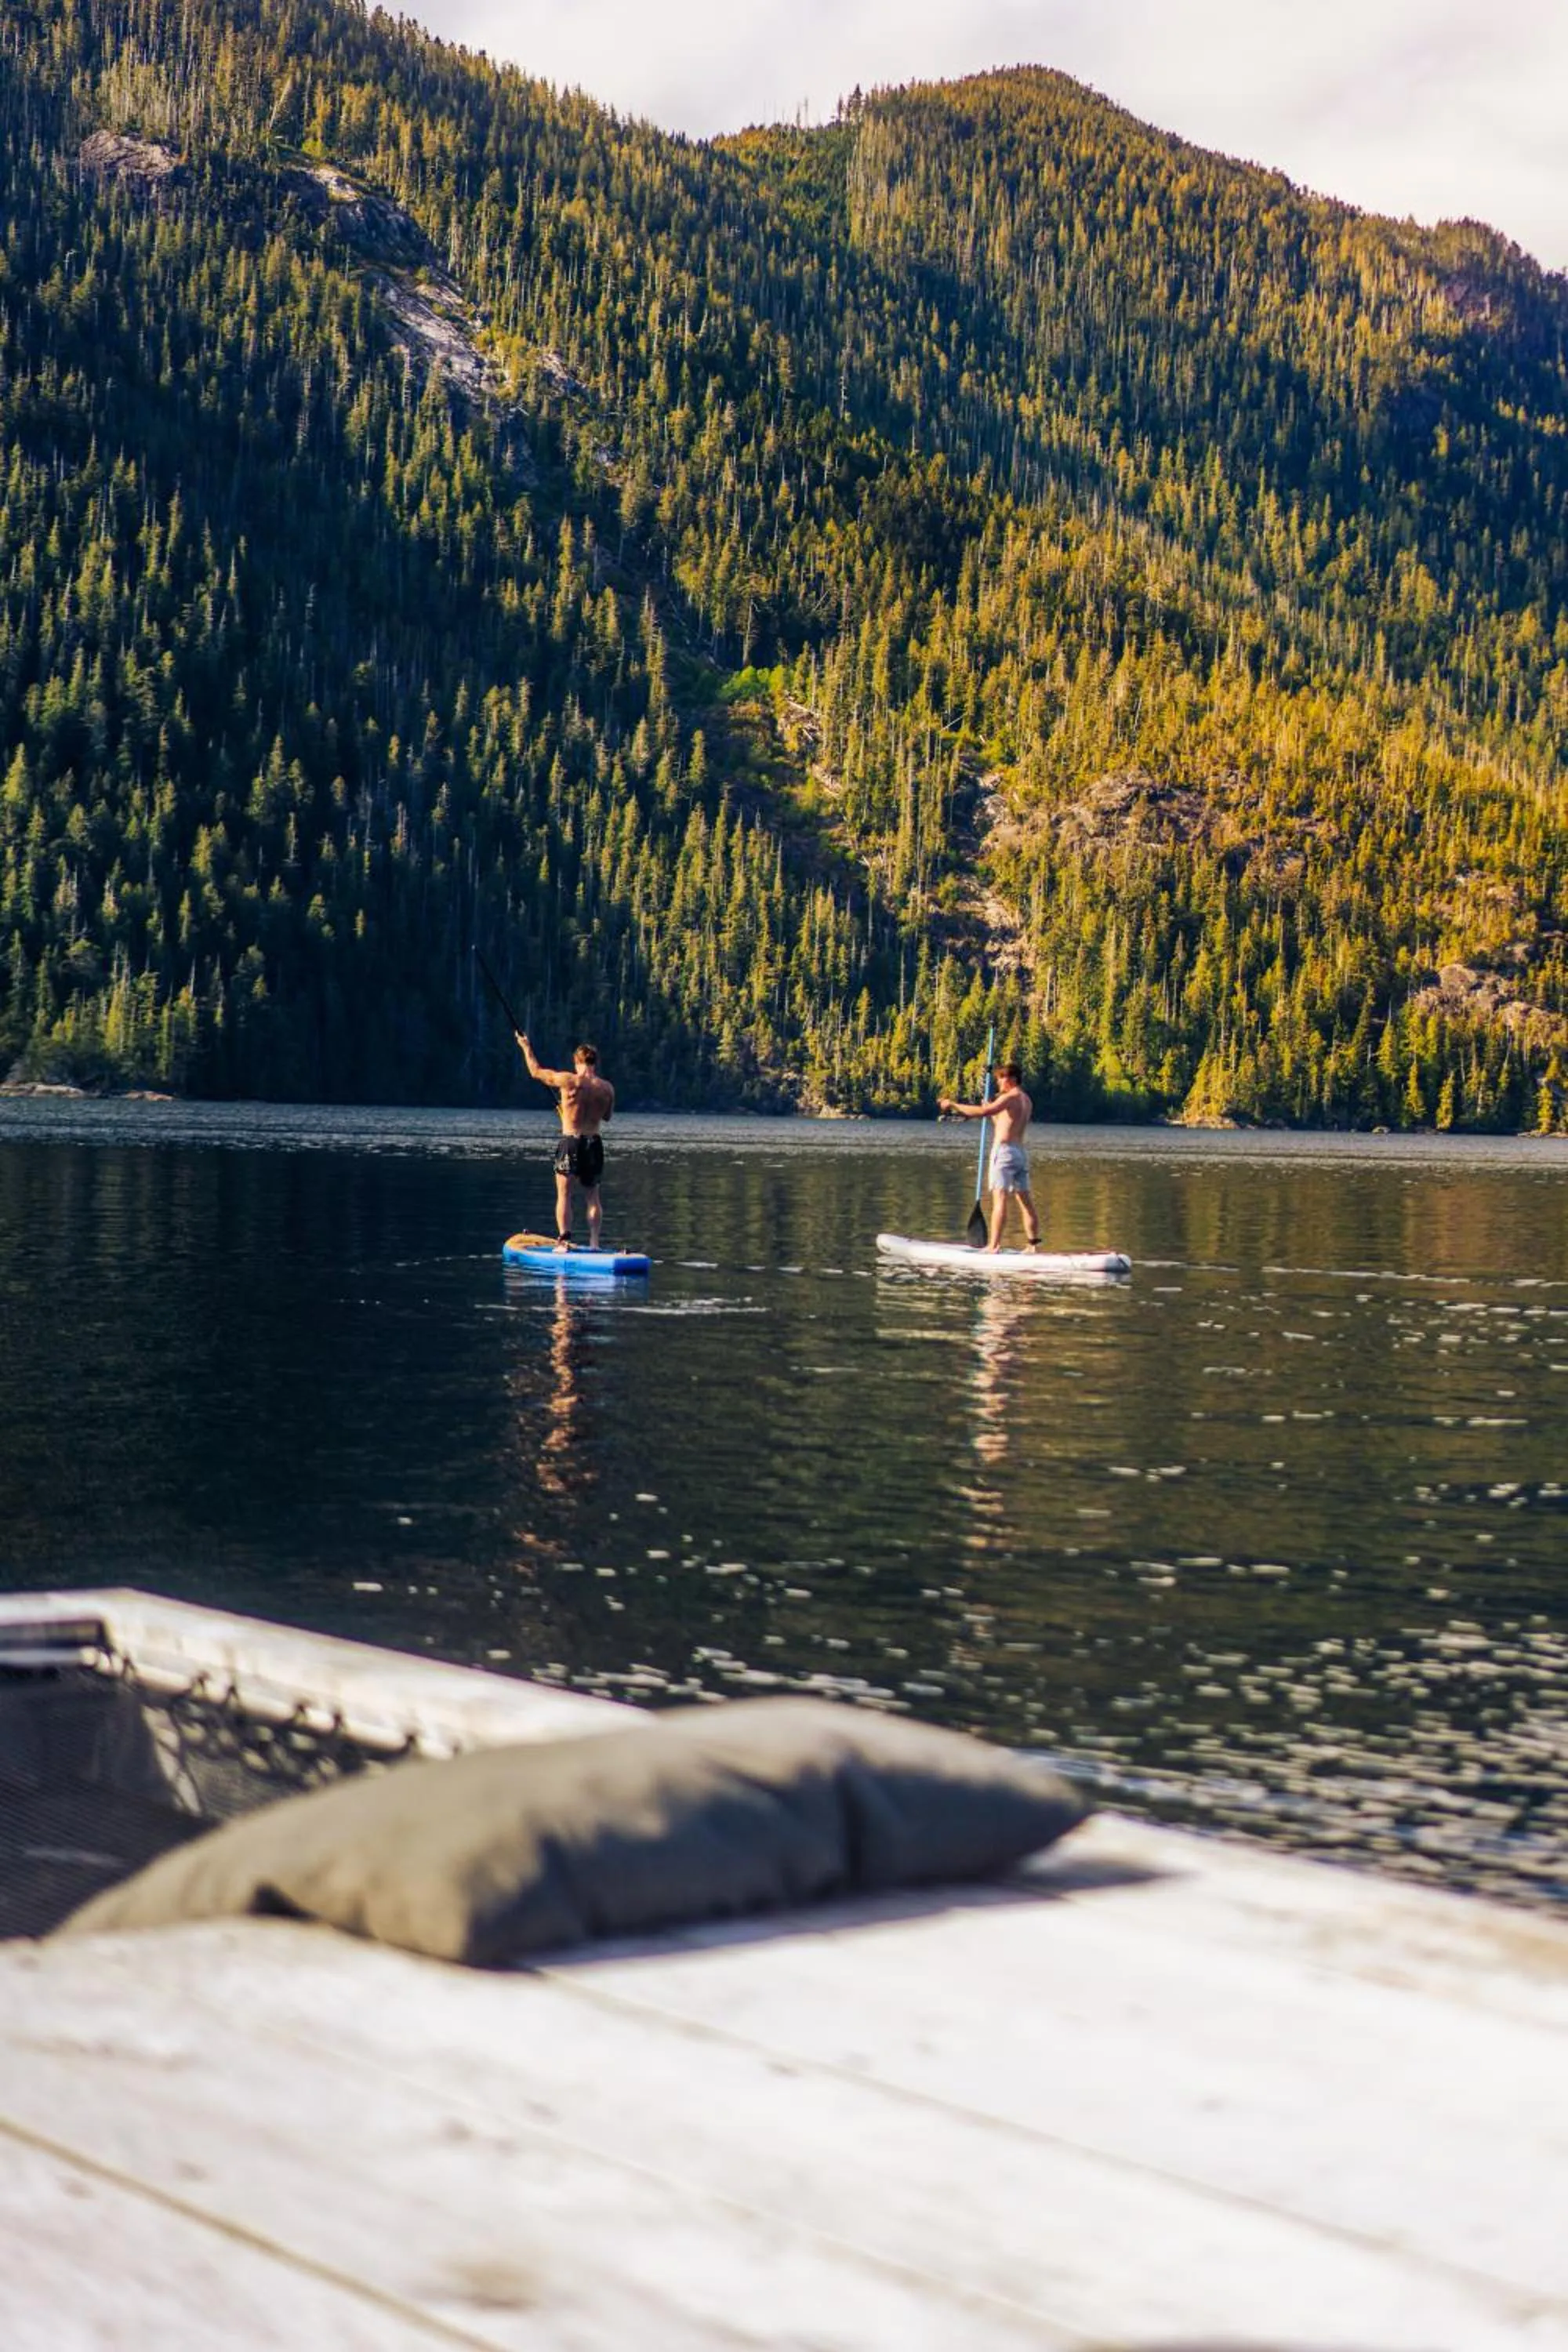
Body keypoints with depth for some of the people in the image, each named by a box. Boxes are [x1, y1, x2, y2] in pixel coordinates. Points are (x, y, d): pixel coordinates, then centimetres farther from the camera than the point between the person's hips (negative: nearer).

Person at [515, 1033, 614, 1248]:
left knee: (565, 1195, 0)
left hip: (570, 1143, -3)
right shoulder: (607, 1088, -1)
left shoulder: (568, 1081, -10)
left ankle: (564, 1240, -8)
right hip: (594, 1145, 3)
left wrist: (525, 1046, 18)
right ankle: (594, 1243, 8)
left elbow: (536, 1071, 3)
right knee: (593, 1196, 12)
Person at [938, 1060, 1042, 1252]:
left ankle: (994, 1245, -19)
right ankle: (1034, 1244, 9)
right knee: (1025, 1200, 9)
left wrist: (953, 1105, -16)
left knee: (1000, 1198, -13)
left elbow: (982, 1111, -21)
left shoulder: (1010, 1097, -10)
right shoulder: (1026, 1100, 18)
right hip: (1020, 1152, 9)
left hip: (1004, 1150, -9)